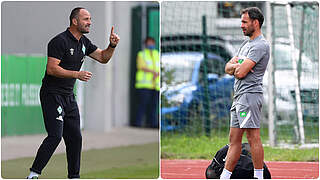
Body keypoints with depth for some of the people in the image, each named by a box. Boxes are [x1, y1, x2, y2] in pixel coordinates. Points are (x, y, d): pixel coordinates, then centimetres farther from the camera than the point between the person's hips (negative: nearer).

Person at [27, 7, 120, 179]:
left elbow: (103, 58, 19)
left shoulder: (83, 42, 12)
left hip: (69, 97, 9)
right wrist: (77, 74, -26)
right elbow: (51, 69, -22)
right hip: (52, 95, -9)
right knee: (55, 136, -17)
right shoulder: (60, 41, -16)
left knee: (75, 137, 8)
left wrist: (112, 46, 0)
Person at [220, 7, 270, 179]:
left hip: (250, 95, -10)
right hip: (239, 97, 10)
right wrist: (237, 66, -4)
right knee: (234, 139, 9)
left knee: (253, 137, -9)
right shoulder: (246, 44, 22)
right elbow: (228, 67, 18)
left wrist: (237, 68, 6)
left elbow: (240, 73, -17)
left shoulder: (260, 45, -11)